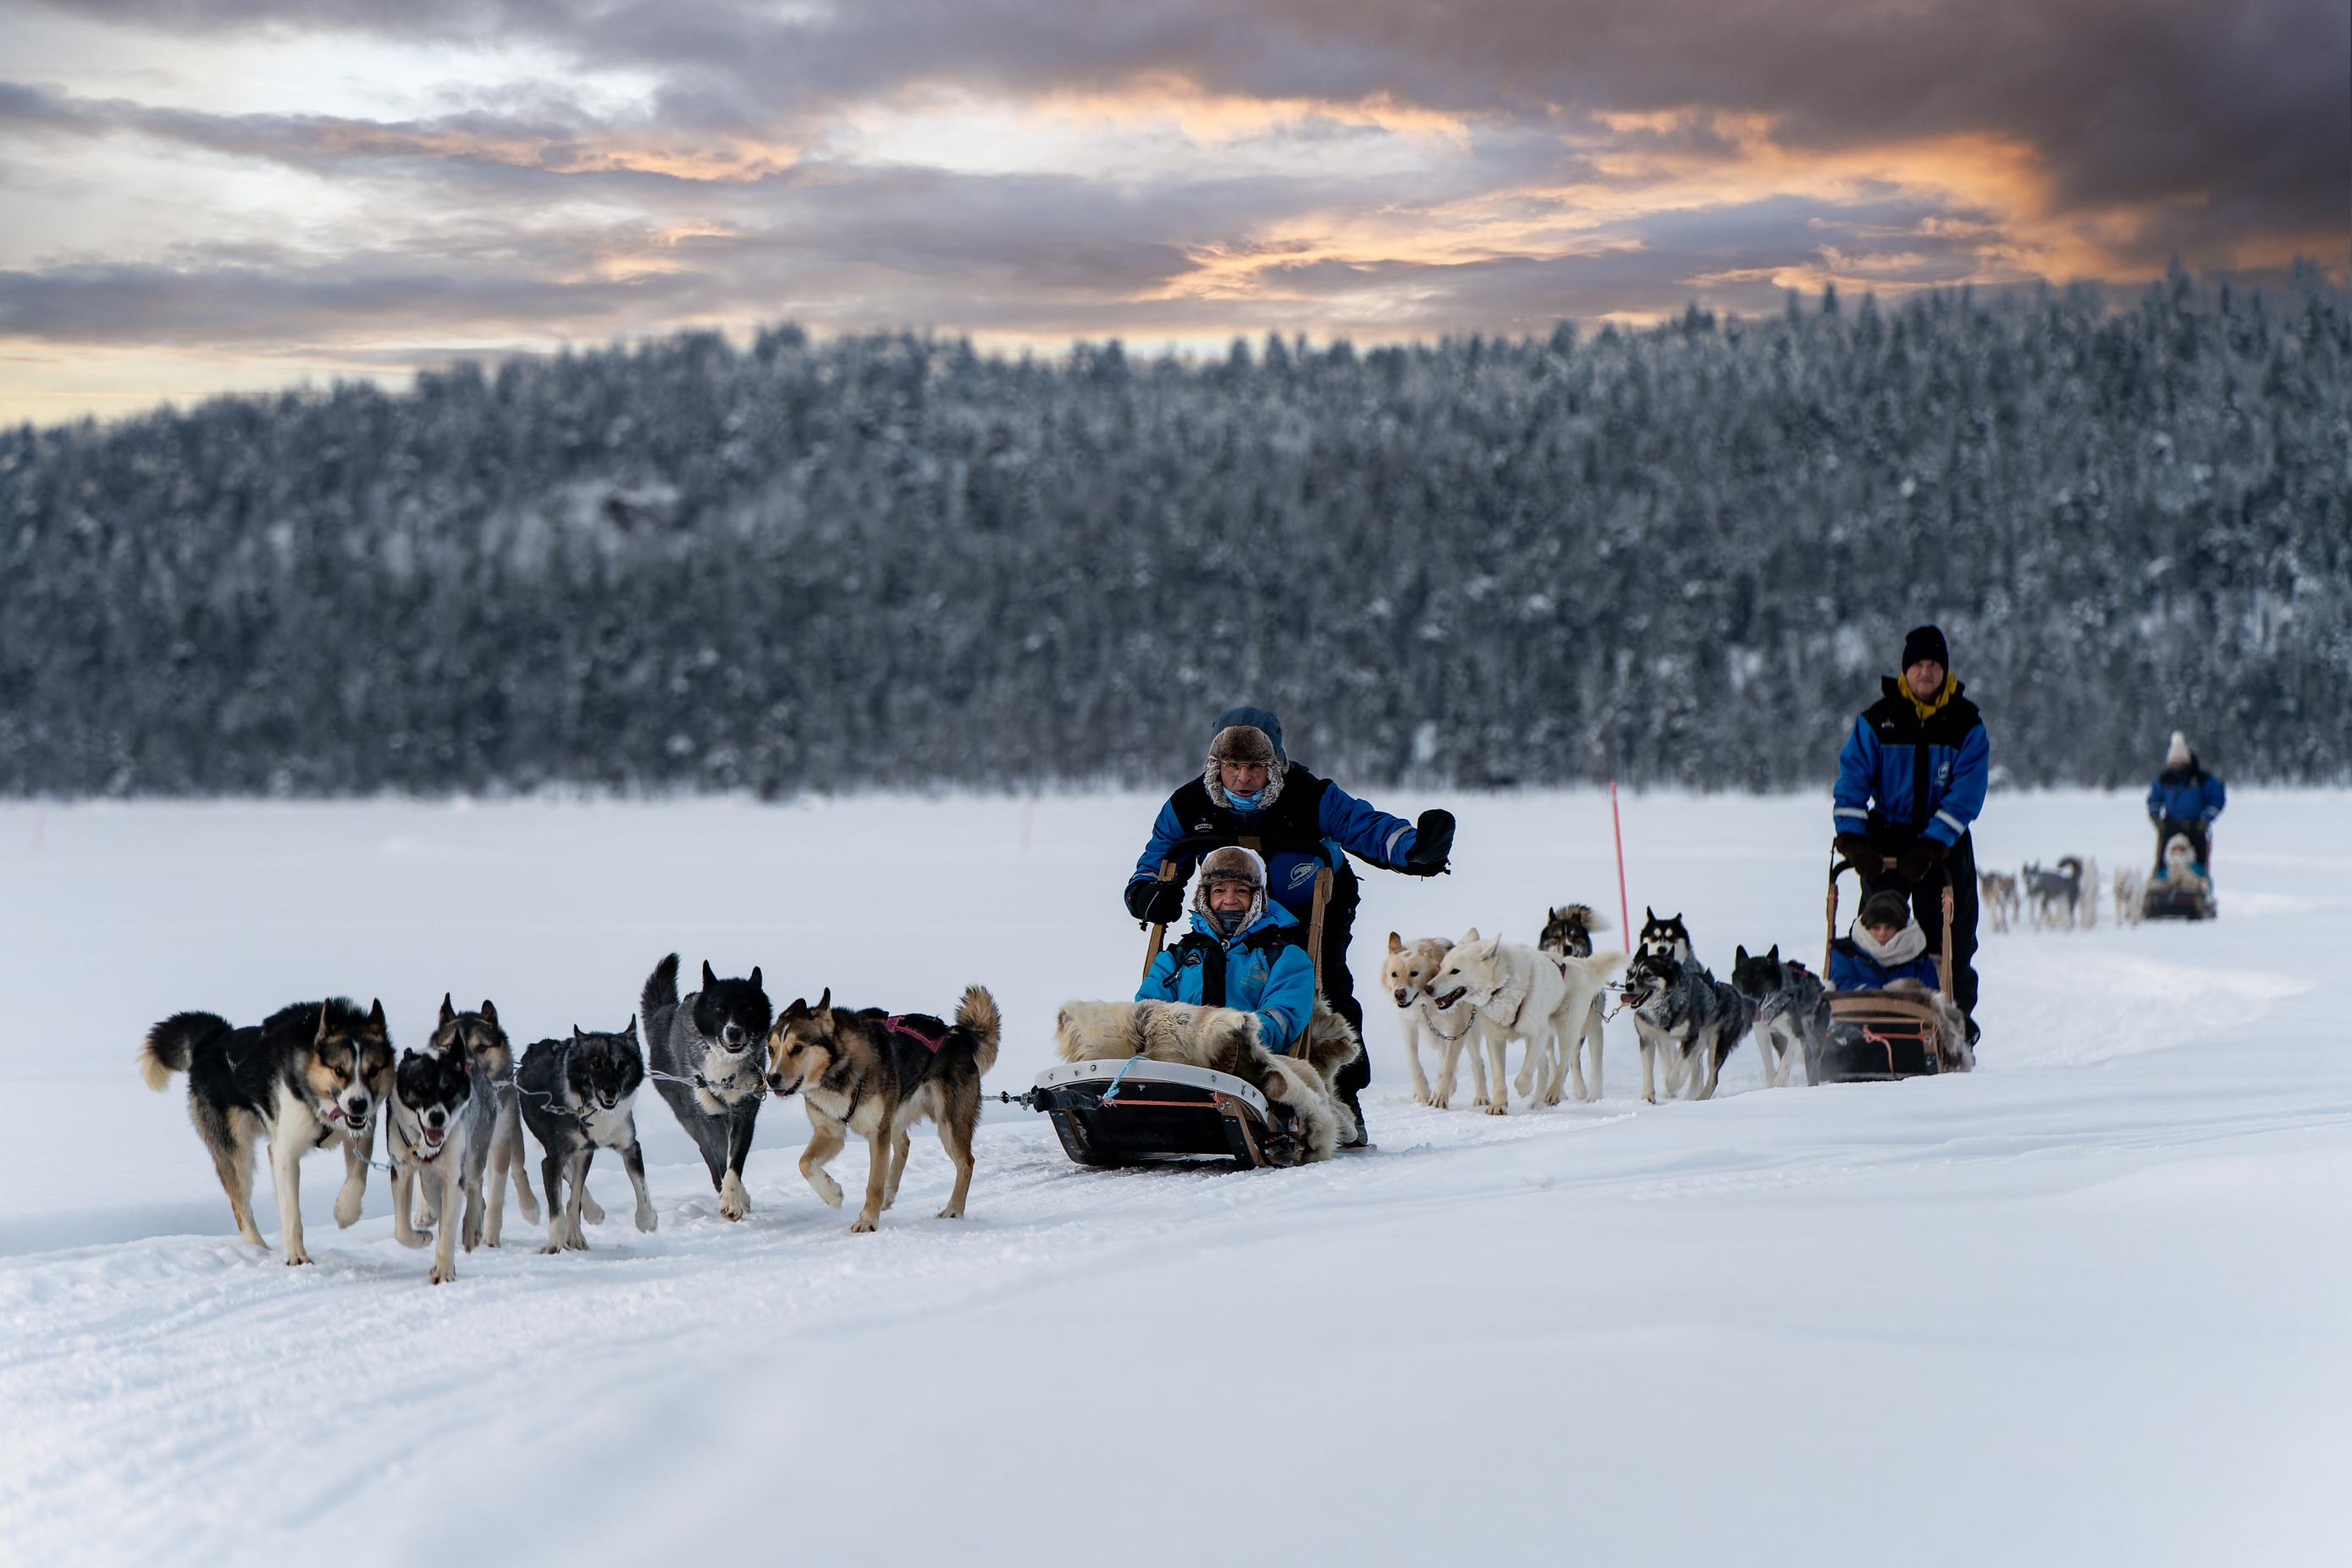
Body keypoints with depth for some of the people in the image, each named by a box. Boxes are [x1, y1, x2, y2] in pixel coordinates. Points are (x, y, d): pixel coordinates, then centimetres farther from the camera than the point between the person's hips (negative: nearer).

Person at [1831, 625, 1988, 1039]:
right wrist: (1852, 839, -18)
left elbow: (1966, 793, -9)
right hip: (1885, 841, 0)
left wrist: (1930, 847, -19)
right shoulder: (1877, 720, 1)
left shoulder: (1966, 724, -1)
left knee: (1951, 942, 0)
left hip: (1945, 846, 0)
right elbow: (1853, 779, -4)